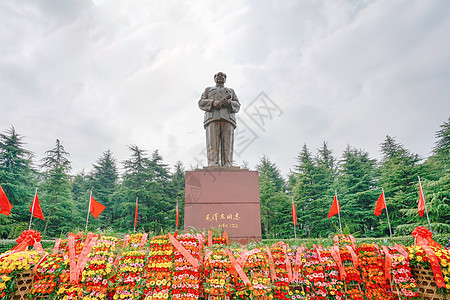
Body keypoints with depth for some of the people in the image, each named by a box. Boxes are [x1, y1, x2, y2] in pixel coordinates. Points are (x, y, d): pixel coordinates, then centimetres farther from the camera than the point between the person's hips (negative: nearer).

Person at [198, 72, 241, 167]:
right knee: (213, 146, -16)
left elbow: (237, 106, 17)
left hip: (227, 119, 1)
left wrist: (229, 102, -7)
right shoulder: (208, 90, 29)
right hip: (212, 118, -1)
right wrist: (213, 103, -9)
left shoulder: (231, 91, 31)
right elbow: (201, 103, 12)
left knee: (227, 146, -13)